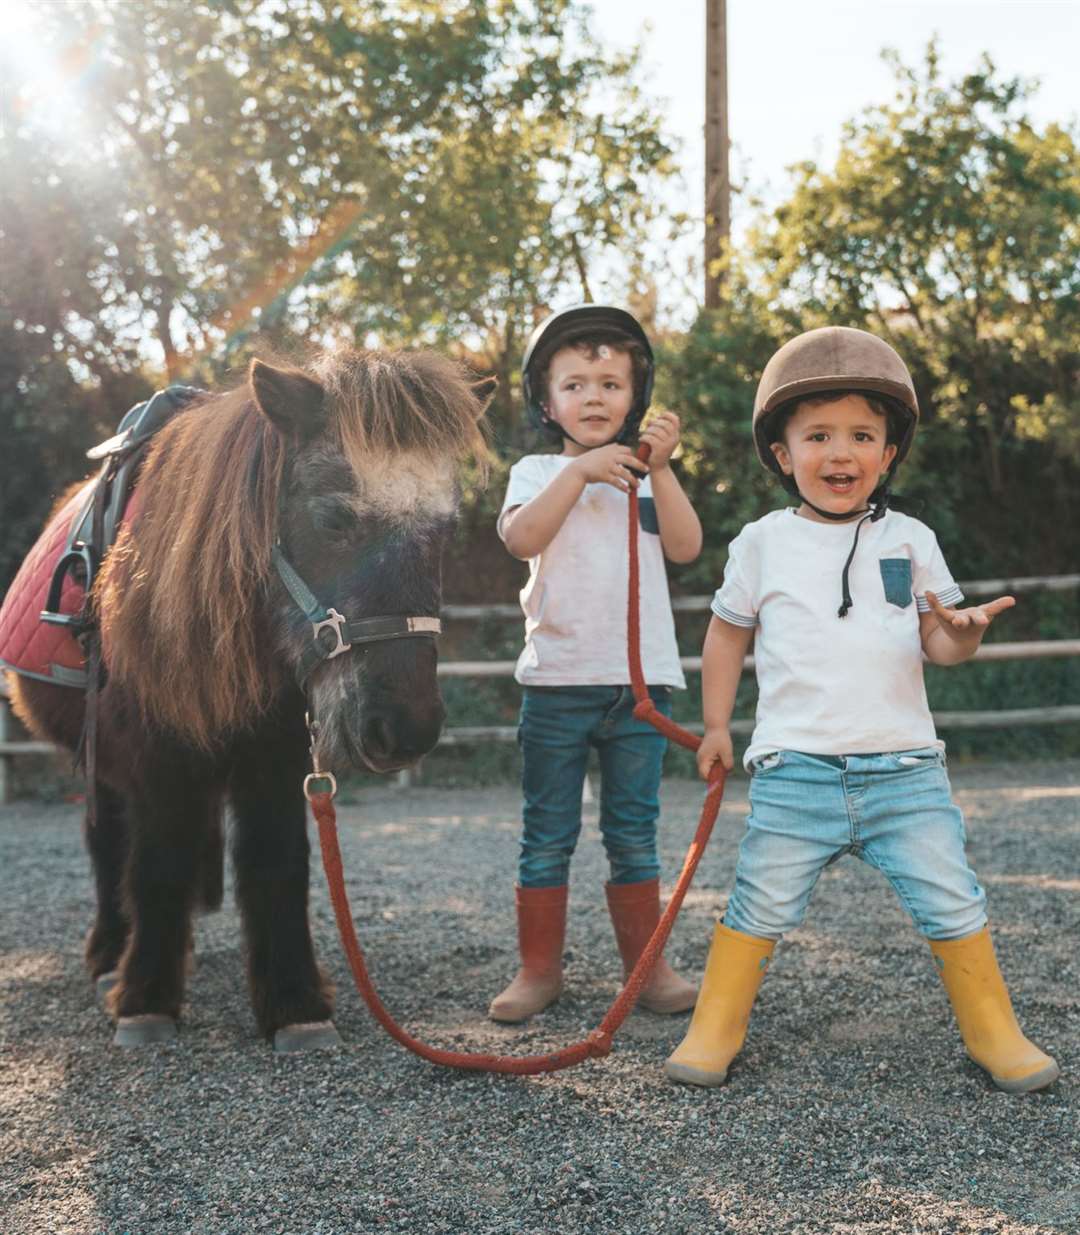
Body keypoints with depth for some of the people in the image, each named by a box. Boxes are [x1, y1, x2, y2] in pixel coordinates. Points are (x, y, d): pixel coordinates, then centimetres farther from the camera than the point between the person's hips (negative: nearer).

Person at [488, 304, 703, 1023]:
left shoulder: (647, 477, 11)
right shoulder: (538, 472, 5)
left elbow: (685, 547, -5)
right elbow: (521, 537, -15)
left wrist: (660, 471, -14)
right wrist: (581, 470, -19)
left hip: (640, 681, 1)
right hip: (557, 680, -1)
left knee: (634, 836, 8)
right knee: (547, 836, 4)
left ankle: (647, 965, 17)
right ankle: (539, 968, 14)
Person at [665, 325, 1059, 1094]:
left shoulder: (910, 541, 7)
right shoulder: (764, 544, 5)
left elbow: (936, 639, 7)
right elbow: (730, 631, 17)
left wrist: (963, 633, -17)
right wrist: (717, 727, 14)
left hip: (904, 770, 1)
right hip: (795, 772, -1)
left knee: (953, 902, 0)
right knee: (761, 906, 0)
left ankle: (996, 1036, 17)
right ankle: (715, 1032, 17)